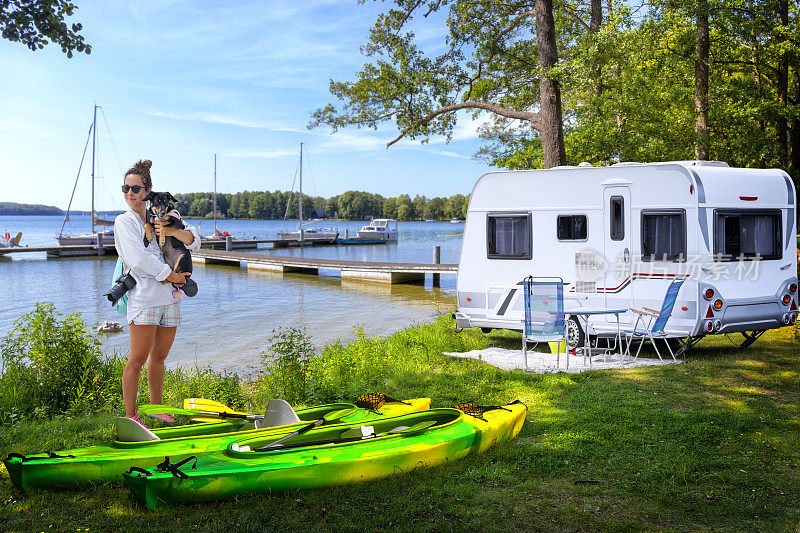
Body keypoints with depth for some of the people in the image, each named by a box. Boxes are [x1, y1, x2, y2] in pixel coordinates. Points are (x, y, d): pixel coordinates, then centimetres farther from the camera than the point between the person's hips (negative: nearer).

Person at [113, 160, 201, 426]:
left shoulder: (159, 218, 15)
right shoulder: (124, 222, 2)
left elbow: (194, 241, 4)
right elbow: (138, 259, -11)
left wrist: (173, 231, -15)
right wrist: (171, 275, -10)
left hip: (170, 297, 5)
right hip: (144, 297, -5)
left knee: (159, 357, 13)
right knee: (137, 360, -6)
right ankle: (130, 416, 3)